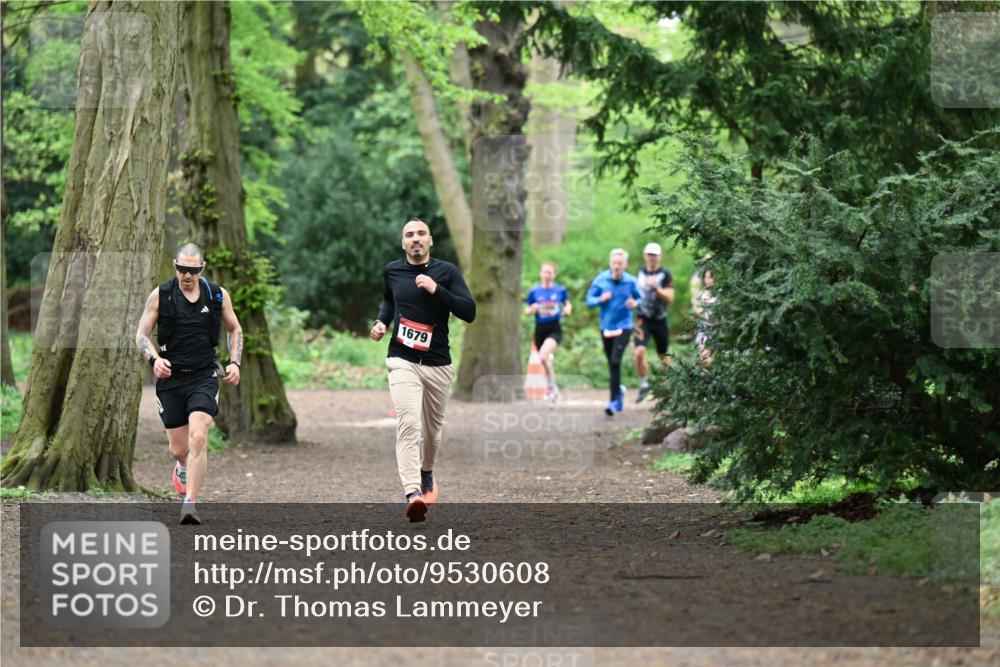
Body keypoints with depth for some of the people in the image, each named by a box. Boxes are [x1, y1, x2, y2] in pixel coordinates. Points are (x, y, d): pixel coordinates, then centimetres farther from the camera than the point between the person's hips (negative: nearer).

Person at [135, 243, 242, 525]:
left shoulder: (218, 296, 2)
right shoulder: (160, 295, -2)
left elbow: (234, 329, 18)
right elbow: (142, 335, 2)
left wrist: (234, 362, 3)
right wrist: (155, 359, -17)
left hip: (204, 377, -1)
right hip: (171, 377, 1)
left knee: (198, 438, -21)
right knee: (179, 449, 7)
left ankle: (190, 503, -20)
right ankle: (183, 467, 45)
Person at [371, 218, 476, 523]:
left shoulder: (447, 272, 0)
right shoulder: (392, 271, 7)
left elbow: (469, 312, -10)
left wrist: (436, 289, -18)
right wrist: (381, 322, 10)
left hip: (438, 365, 1)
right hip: (402, 361, -1)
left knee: (432, 429, 14)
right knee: (409, 424, -20)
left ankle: (427, 473, 44)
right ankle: (413, 493, -32)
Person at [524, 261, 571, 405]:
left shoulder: (560, 290, 0)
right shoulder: (534, 291, 1)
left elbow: (567, 304, 16)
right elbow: (527, 310, 8)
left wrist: (568, 309, -7)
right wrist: (532, 309, -14)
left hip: (555, 329, -3)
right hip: (540, 329, 3)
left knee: (543, 355, -27)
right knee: (545, 361, 10)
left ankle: (551, 385, -11)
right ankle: (552, 391, 30)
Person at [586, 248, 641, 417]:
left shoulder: (631, 281, -5)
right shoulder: (600, 280, -2)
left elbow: (640, 298, 7)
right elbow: (589, 299, 2)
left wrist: (635, 303, -16)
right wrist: (600, 299, -19)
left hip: (623, 327, -3)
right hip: (606, 327, 3)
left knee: (615, 362, -16)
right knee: (611, 363, 12)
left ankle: (614, 400, -14)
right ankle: (619, 389, 39)